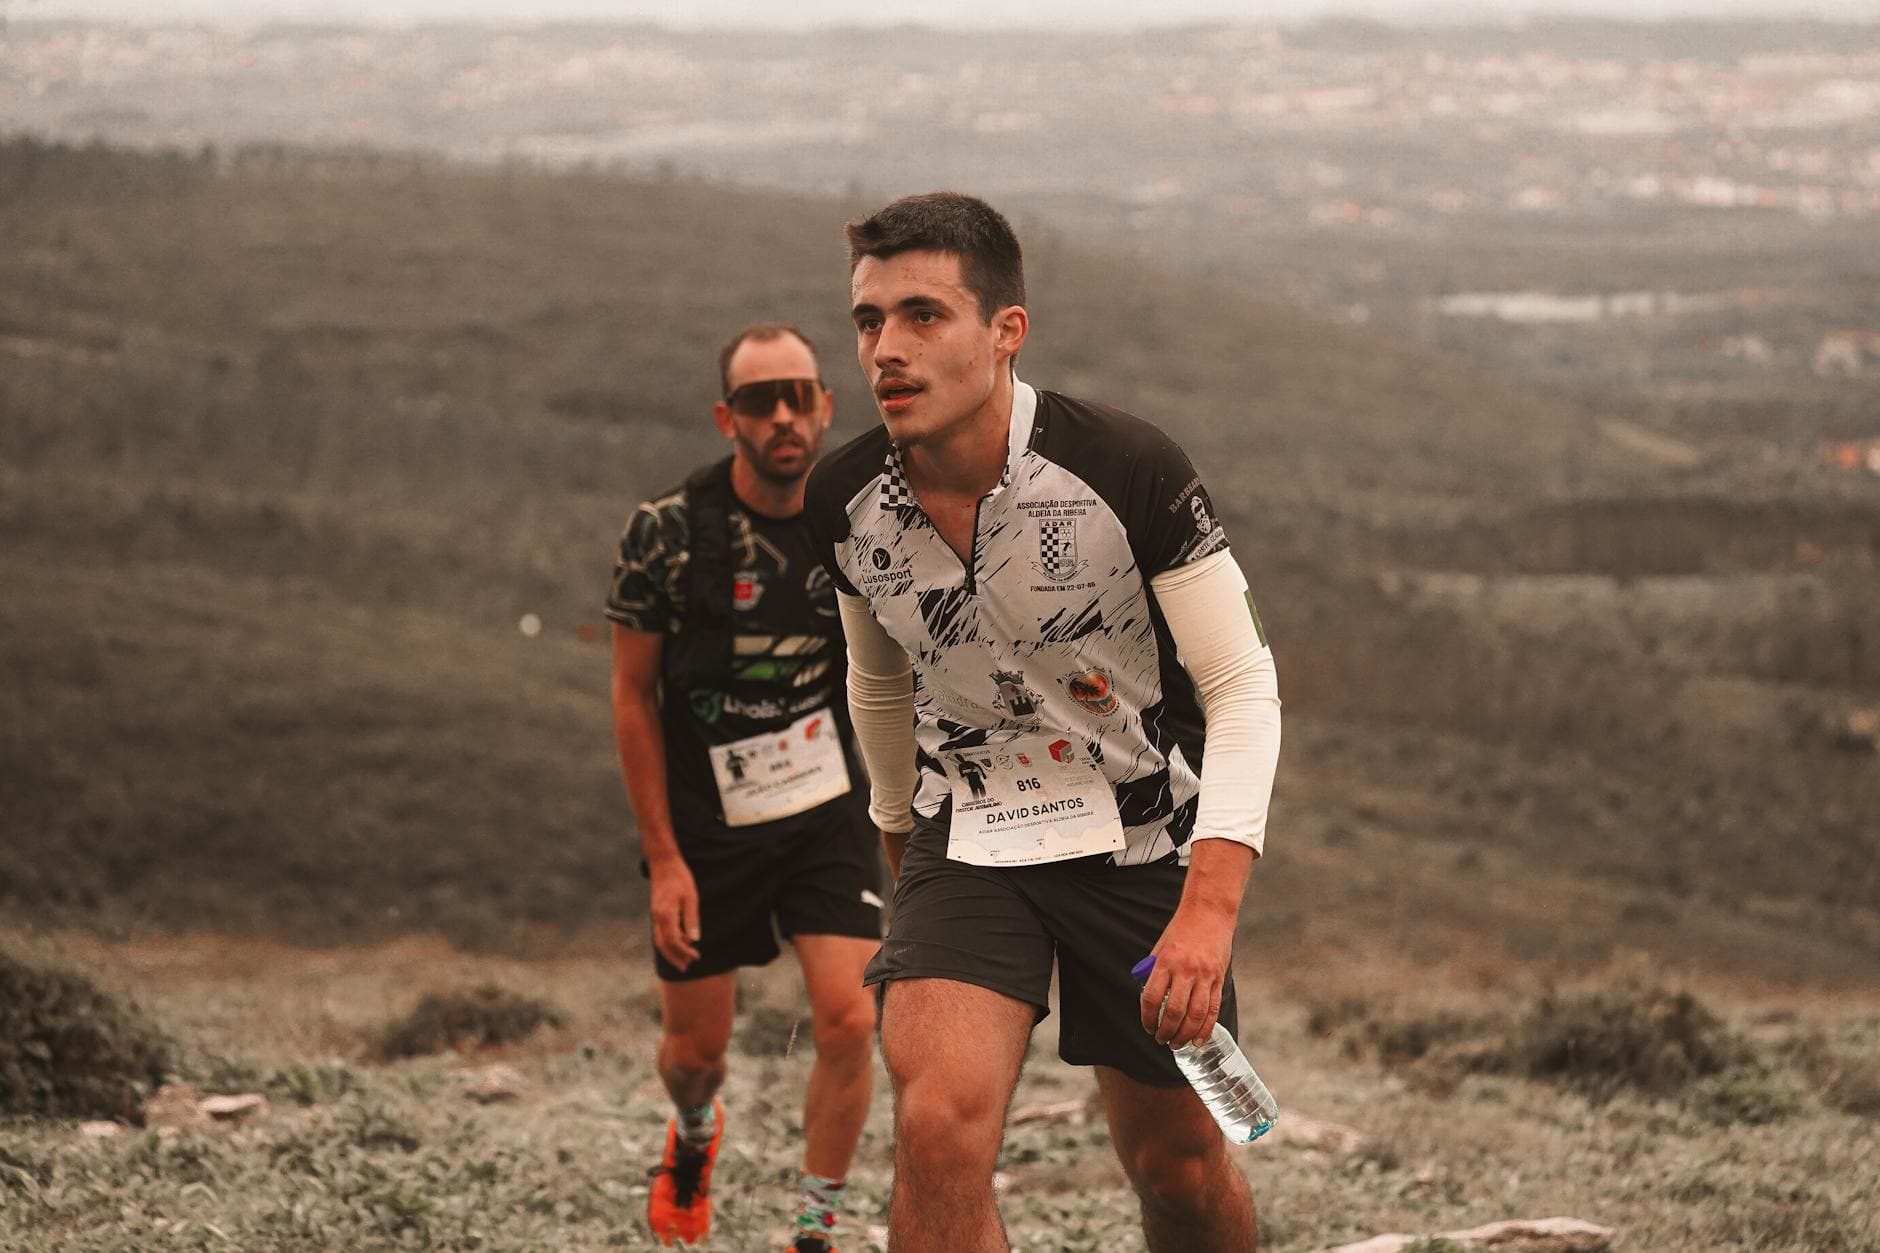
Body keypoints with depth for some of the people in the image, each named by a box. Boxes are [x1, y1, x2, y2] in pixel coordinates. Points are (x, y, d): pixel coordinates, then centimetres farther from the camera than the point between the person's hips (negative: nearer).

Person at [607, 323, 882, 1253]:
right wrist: (663, 858, -10)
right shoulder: (668, 530, -15)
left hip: (829, 817, 1)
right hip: (705, 827, -1)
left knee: (848, 1022, -14)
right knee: (695, 1046, 10)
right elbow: (634, 696, -7)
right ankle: (695, 1138, 48)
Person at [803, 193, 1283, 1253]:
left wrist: (1209, 907, -29)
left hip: (1148, 836, -1)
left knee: (1178, 1165, 9)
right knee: (939, 1125, -21)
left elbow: (1244, 687, -18)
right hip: (971, 837, 1)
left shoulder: (1131, 471, -22)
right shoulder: (845, 503, -10)